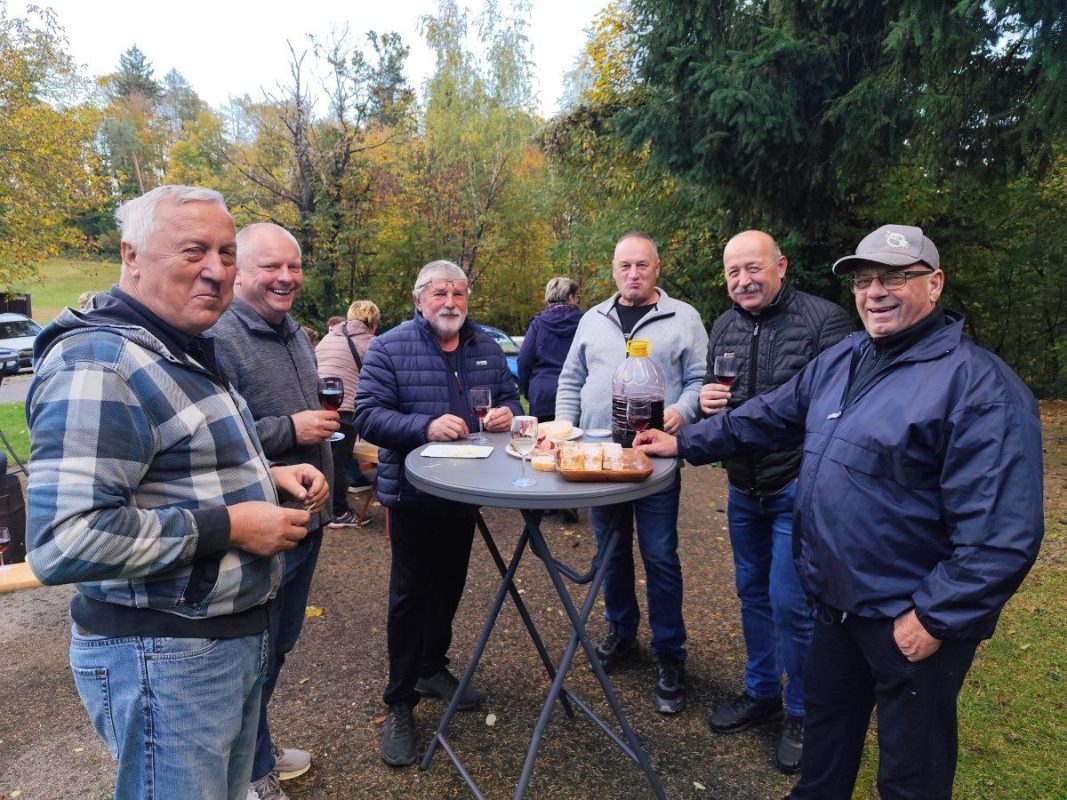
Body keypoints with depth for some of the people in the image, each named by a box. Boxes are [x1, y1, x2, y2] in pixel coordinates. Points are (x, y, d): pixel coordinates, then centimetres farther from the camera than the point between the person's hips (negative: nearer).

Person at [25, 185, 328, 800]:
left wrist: (267, 476, 4)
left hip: (237, 632, 9)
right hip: (165, 654, -9)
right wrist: (230, 525, -24)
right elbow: (63, 541, -30)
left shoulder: (184, 355, 10)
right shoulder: (98, 363, -21)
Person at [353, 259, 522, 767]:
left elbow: (509, 398, 13)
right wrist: (427, 426, -31)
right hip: (413, 492, -5)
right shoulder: (389, 349, -10)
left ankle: (433, 668, 40)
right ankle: (399, 702, 18)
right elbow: (368, 416, -17)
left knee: (449, 586, 19)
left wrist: (506, 414, -12)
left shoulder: (487, 347, 5)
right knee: (410, 595, 4)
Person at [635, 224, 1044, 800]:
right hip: (840, 601, 7)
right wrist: (685, 442, 12)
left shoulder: (979, 384, -21)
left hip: (913, 622, -7)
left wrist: (936, 619, -20)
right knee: (826, 720, 28)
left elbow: (1001, 535, -23)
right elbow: (769, 417, 15)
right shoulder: (842, 360, 5)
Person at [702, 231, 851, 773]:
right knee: (752, 593, 17)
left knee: (790, 604, 0)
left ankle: (802, 715, 22)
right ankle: (761, 693, 36)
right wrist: (706, 399, -6)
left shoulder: (823, 319, -13)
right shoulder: (724, 326, 7)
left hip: (797, 488, -6)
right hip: (743, 488, 6)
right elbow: (711, 391, 17)